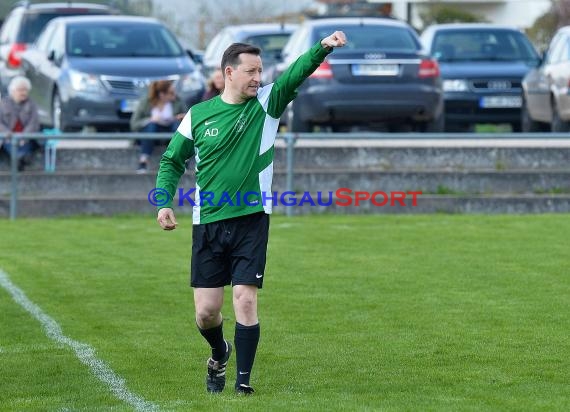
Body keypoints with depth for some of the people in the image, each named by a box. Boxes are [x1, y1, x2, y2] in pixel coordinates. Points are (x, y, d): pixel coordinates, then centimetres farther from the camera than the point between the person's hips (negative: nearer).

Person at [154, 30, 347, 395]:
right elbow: (172, 161, 12)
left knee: (246, 301, -11)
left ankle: (243, 379, 0)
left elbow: (296, 74, -16)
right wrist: (164, 201, -2)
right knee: (206, 311, 2)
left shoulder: (266, 104, 0)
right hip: (208, 224, 1)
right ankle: (220, 354, 34)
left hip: (252, 219, -1)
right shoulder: (198, 115, 3)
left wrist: (323, 48, -34)